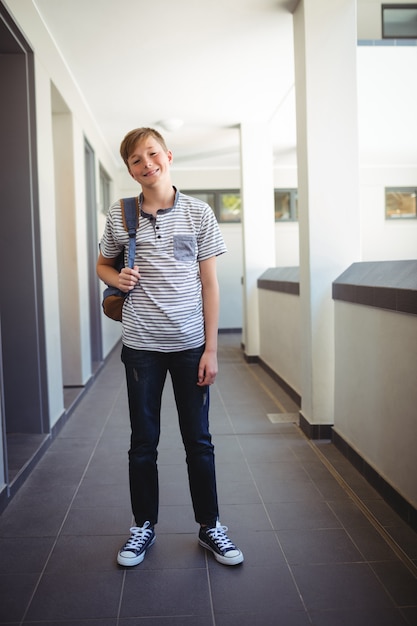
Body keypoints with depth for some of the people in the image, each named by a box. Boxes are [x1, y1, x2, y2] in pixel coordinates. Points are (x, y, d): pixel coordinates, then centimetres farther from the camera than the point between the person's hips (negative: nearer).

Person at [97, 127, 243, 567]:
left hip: (190, 343, 0)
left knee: (198, 440, 9)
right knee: (143, 442, 11)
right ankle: (144, 525, 29)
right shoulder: (120, 215, 1)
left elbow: (209, 285, 0)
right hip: (140, 344, 1)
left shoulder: (198, 213, -1)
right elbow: (103, 265, 17)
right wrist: (118, 279, -8)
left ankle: (209, 526, 26)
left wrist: (210, 348, -4)